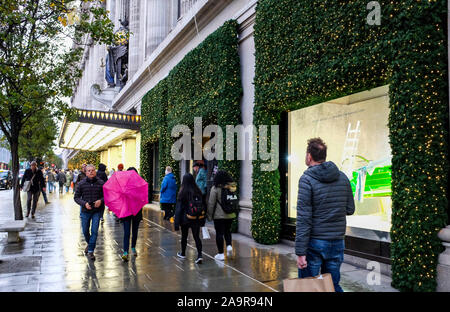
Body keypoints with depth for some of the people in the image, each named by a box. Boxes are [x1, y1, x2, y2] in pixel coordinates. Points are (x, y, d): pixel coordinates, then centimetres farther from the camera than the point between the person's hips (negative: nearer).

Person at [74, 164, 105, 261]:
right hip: (85, 211, 2)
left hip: (97, 211, -2)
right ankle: (89, 244, 42)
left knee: (94, 231, -5)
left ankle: (90, 251, 6)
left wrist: (101, 200, -17)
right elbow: (76, 197, 2)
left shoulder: (101, 183, -4)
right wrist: (84, 203, -14)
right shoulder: (81, 184, -2)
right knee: (85, 231, 14)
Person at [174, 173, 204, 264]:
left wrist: (176, 223, -7)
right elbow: (203, 206, 4)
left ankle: (183, 253, 33)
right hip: (197, 219, 2)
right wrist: (202, 220, 13)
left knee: (184, 236, 16)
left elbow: (179, 209, -11)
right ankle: (199, 255, -9)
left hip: (185, 219, -2)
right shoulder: (198, 192, -3)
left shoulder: (183, 193, -13)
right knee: (197, 237, 5)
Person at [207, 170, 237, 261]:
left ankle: (220, 253, 8)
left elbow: (211, 203, -9)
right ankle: (229, 245, 5)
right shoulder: (232, 187, 1)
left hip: (219, 215, -4)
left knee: (219, 233, 4)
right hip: (230, 215, 5)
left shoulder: (215, 188, -12)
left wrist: (209, 215, 0)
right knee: (227, 230, 23)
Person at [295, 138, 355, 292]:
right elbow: (350, 209, 10)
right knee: (333, 285, 18)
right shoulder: (343, 177, 4)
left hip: (314, 244, -5)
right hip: (337, 243, 5)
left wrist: (300, 252, -15)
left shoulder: (307, 179, -13)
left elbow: (304, 219, -17)